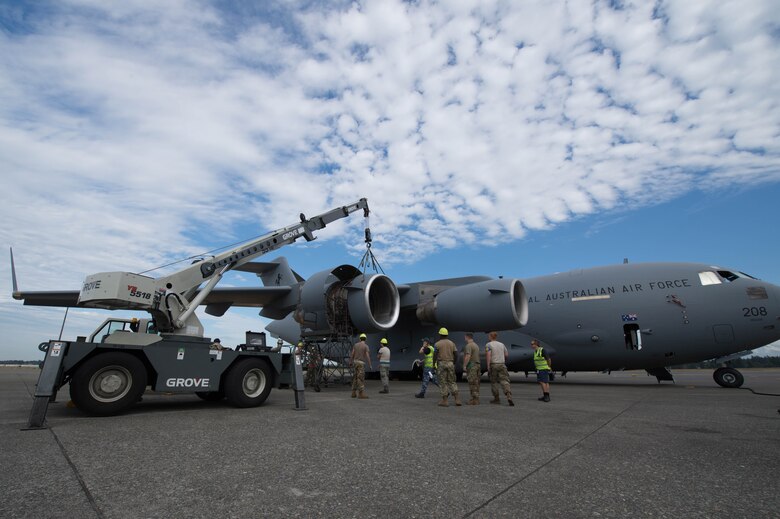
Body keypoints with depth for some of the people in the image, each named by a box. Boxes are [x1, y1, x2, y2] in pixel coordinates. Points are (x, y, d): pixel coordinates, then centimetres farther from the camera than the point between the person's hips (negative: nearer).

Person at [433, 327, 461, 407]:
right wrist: (453, 363, 16)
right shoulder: (452, 343, 8)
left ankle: (444, 401, 4)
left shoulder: (437, 344, -4)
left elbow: (435, 356, -9)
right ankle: (457, 399, 2)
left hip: (441, 364, -4)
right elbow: (456, 355, 5)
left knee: (443, 382, 3)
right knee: (452, 382, 12)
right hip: (450, 364, 4)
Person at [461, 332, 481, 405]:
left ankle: (474, 400, -8)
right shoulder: (476, 345, 19)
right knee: (476, 383, 11)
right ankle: (476, 399, 14)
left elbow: (468, 356, -22)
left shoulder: (468, 345, -12)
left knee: (472, 383, -8)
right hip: (477, 364, 10)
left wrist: (464, 366, -19)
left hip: (471, 366, -10)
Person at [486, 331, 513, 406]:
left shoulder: (488, 345, -2)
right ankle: (509, 396, -23)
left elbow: (488, 355, -15)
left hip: (493, 365, -3)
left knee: (494, 382, 9)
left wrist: (488, 366, -16)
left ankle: (496, 399, 14)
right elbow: (507, 355, 14)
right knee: (505, 381, -3)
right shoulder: (502, 344, 13)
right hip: (502, 364, 3)